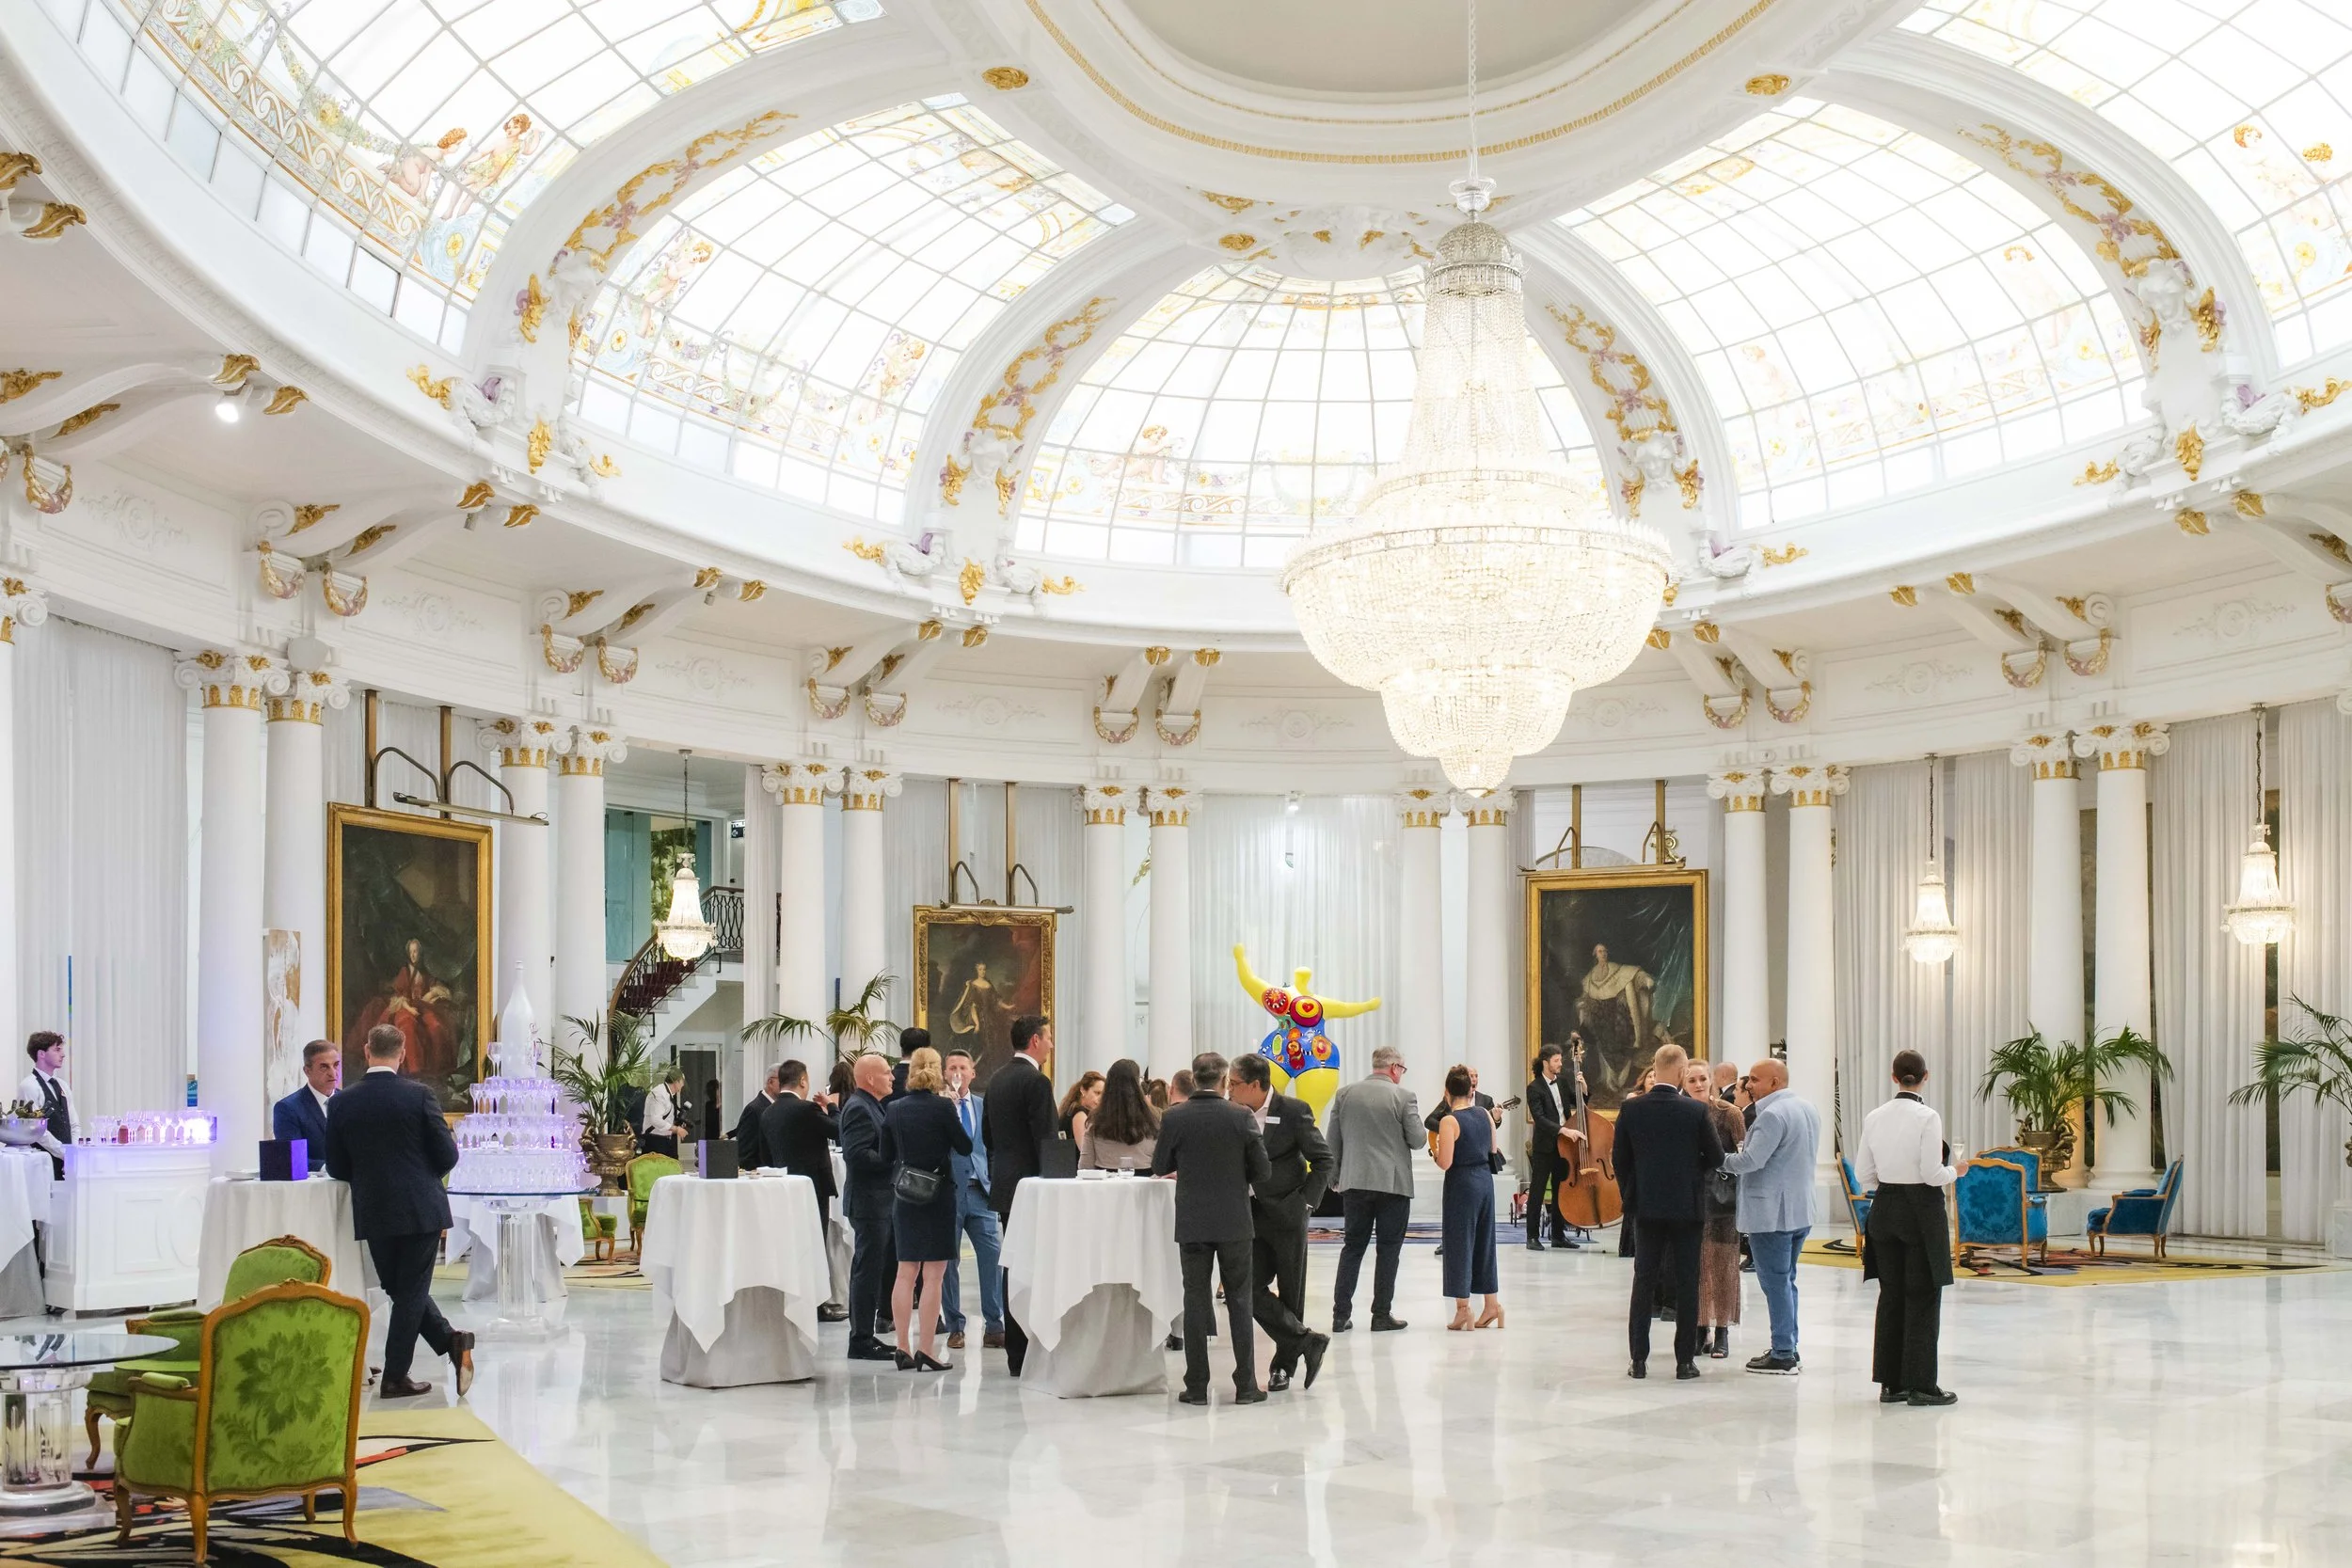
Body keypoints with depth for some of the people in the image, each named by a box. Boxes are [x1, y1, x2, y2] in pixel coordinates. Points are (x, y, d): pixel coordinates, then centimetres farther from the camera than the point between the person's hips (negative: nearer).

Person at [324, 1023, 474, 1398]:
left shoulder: (342, 1103, -1)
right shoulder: (419, 1095, -9)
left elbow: (337, 1168, 4)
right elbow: (447, 1155, -7)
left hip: (373, 1212, 2)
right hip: (422, 1209, -2)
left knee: (399, 1290, 17)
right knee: (411, 1292, 6)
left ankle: (451, 1341, 6)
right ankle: (394, 1377, 6)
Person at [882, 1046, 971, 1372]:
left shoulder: (894, 1109, 1)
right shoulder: (942, 1108, -12)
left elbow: (886, 1154, 9)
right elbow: (965, 1147, -4)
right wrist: (955, 1118, 9)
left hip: (904, 1197, 4)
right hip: (938, 1196, -4)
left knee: (905, 1273, 10)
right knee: (933, 1275, -1)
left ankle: (903, 1349, 10)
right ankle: (925, 1350, -3)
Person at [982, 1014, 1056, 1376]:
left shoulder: (997, 1079, 13)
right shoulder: (1036, 1081, -14)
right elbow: (1045, 1139, -17)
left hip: (1004, 1184, 9)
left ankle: (1016, 1355, 15)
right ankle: (1028, 1355, -6)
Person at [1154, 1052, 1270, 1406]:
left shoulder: (1174, 1118, -7)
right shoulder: (1241, 1117, -8)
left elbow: (1160, 1167, 4)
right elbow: (1263, 1172, -4)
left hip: (1192, 1224, 0)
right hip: (1234, 1222, 0)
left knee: (1195, 1302, 6)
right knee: (1239, 1301, 7)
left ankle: (1196, 1387, 6)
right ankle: (1246, 1385, 8)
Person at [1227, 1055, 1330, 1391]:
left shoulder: (1294, 1111, -9)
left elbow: (1323, 1160, -4)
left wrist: (1306, 1202, -10)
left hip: (1286, 1213, -4)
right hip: (1251, 1215, 4)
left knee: (1290, 1294, 5)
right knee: (1252, 1290, -6)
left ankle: (1284, 1364, 18)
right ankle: (1307, 1342, 3)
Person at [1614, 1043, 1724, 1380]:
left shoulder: (1630, 1109, -5)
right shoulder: (1696, 1111, -11)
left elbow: (1620, 1160, 2)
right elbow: (1716, 1158, -4)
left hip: (1646, 1207, 2)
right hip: (1686, 1206, -2)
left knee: (1643, 1282, 8)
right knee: (1686, 1284, 6)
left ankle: (1639, 1359, 7)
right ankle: (1685, 1361, 7)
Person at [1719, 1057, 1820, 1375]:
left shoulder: (1772, 1115, -19)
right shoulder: (1808, 1110, 12)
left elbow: (1751, 1161, -24)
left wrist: (1718, 1159, -9)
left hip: (1771, 1214, -10)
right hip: (1801, 1211, 10)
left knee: (1775, 1282, -4)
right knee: (1786, 1280, 17)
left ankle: (1782, 1356, -1)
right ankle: (1789, 1347, 22)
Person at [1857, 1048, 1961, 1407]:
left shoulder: (1874, 1118, 3)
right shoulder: (1927, 1117, -13)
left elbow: (1863, 1174, 5)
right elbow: (1932, 1173, -16)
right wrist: (1953, 1172, 4)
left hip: (1885, 1210, 5)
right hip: (1921, 1211, -5)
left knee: (1891, 1296, 11)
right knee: (1922, 1298, 2)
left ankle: (1890, 1382, 14)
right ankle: (1920, 1384, 3)